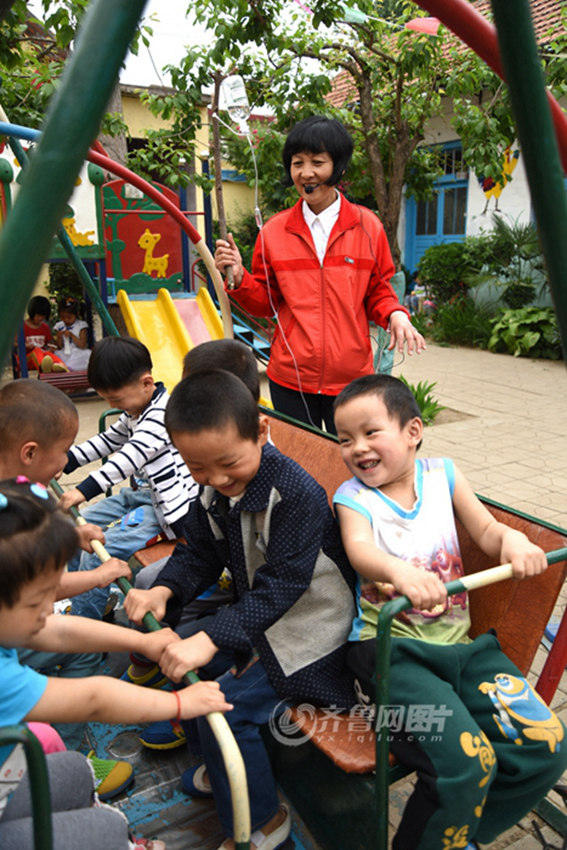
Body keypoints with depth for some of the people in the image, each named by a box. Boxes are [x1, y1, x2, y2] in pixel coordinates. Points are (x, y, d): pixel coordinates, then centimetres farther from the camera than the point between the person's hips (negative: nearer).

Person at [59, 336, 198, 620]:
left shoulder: (163, 413, -23)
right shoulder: (135, 412, 9)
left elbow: (130, 458, -31)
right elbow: (109, 439, 22)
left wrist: (85, 490, -34)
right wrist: (66, 461, 14)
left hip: (167, 506, -11)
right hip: (142, 492, 11)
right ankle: (79, 596, 25)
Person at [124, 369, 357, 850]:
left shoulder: (297, 494, -30)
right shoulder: (212, 491, -5)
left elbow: (280, 584, -32)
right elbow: (199, 555, 4)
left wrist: (213, 637, -39)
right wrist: (164, 590, -16)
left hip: (310, 628, -8)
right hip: (256, 612, 9)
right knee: (178, 660, 9)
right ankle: (221, 769, 32)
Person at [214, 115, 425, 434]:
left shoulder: (367, 226, 3)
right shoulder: (273, 232, 4)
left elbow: (378, 291, 10)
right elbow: (265, 301, 10)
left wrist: (395, 315, -10)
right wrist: (239, 277, -8)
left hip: (351, 380, 0)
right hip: (290, 379, 1)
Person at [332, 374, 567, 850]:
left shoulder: (441, 474, 7)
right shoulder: (353, 497, -3)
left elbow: (486, 530, 8)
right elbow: (360, 550, -23)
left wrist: (511, 539, -15)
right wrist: (399, 571, -45)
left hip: (458, 640, 5)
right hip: (390, 646, -4)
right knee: (466, 764, -22)